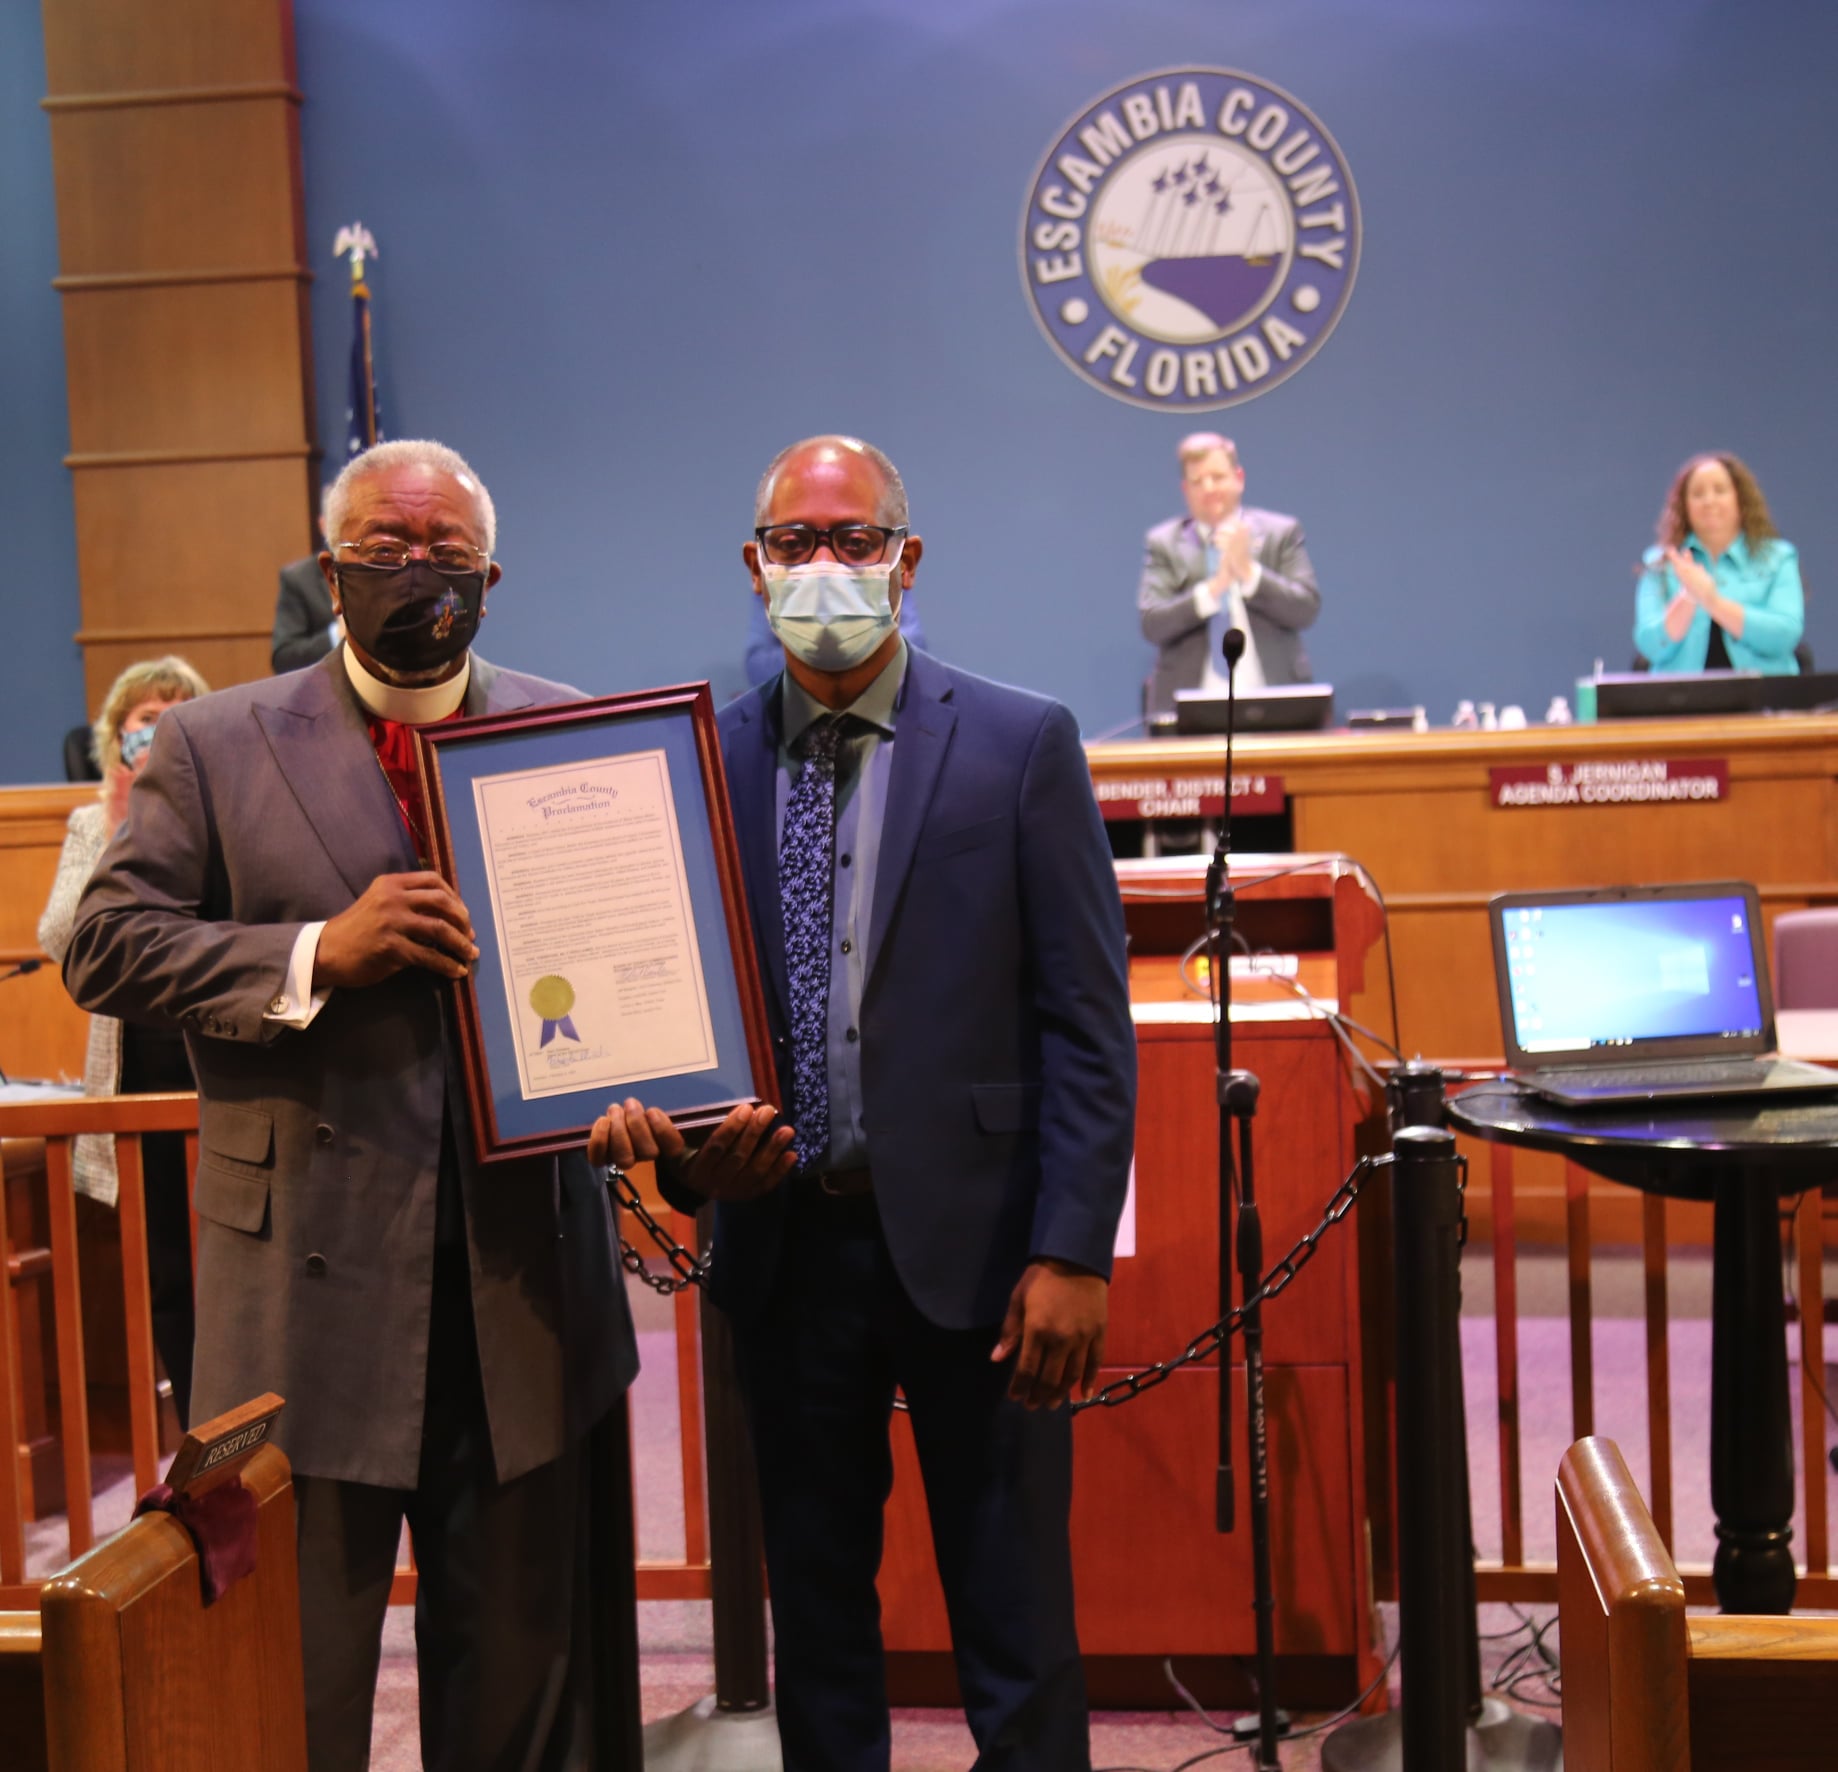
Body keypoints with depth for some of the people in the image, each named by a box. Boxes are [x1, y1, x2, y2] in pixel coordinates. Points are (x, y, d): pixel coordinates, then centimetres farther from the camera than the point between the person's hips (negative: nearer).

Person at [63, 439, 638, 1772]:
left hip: (522, 1272, 2)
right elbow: (106, 946, -3)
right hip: (310, 1275, -2)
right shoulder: (213, 745, 3)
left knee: (521, 1641, 15)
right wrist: (317, 956, -16)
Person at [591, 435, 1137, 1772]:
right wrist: (676, 1139, -13)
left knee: (1013, 1610, 6)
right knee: (815, 1611, 15)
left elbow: (1086, 1023, -5)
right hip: (785, 1244, 3)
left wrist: (1072, 1253, -11)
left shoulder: (1022, 745, -3)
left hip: (971, 1243, -3)